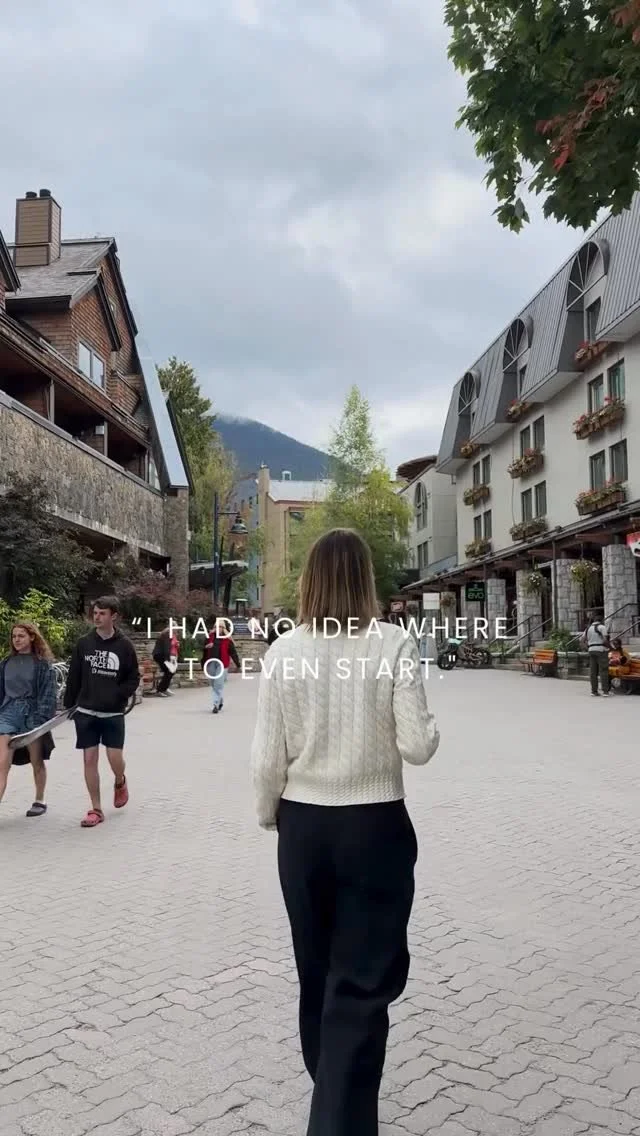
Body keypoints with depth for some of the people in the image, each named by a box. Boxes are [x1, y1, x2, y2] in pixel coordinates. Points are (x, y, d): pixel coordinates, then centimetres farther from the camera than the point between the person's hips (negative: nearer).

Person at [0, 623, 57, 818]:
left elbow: (47, 694, -7)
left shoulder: (42, 664, -2)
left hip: (32, 714, -3)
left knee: (37, 763, 12)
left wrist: (41, 719, -16)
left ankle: (39, 802, 29)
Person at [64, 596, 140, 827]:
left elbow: (134, 679, 1)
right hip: (86, 712, 2)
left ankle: (120, 782, 30)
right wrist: (69, 706, 5)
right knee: (90, 759, 1)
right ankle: (96, 810, 12)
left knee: (115, 758, -6)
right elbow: (74, 678, 6)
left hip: (113, 713, -2)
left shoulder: (124, 645, -4)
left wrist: (118, 695, -15)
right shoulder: (83, 643, 1)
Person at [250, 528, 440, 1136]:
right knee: (362, 985, 7)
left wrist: (268, 813, 13)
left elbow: (268, 758, -5)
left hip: (303, 827, 3)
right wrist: (430, 729, 9)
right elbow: (417, 745, -13)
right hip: (375, 827, -3)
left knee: (317, 974, 23)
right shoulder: (393, 644, -12)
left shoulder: (284, 651, -7)